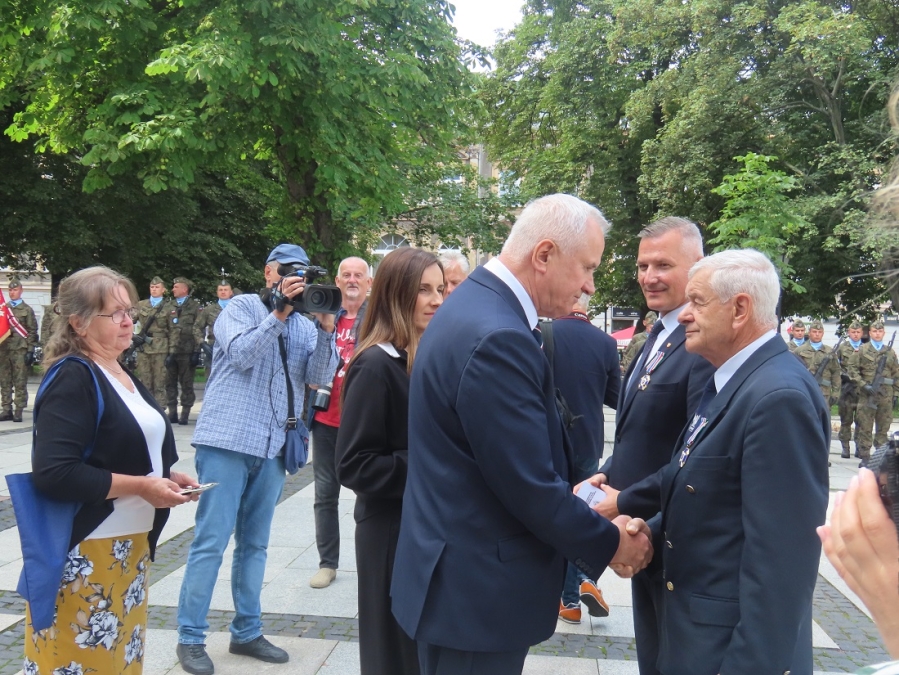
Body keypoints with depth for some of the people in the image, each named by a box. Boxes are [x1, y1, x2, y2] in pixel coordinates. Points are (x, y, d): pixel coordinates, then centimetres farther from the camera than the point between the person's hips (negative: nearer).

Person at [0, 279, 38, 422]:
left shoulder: (27, 310, 4)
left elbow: (32, 331, -1)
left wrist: (30, 350, -8)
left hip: (20, 350, -4)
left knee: (20, 383, -3)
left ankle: (18, 411, -1)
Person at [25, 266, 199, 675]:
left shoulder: (123, 376, 12)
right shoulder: (72, 380, -16)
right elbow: (53, 473, -26)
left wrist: (167, 476, 5)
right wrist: (140, 487, -22)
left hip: (130, 546, 9)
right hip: (84, 554, -8)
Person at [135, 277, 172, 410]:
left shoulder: (168, 308, 5)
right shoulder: (141, 305, 13)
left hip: (160, 348, -3)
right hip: (143, 347, 3)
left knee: (159, 381, -2)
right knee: (143, 380, 4)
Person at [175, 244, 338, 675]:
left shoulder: (304, 324, 11)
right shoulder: (242, 307, 1)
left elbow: (321, 377, -1)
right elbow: (241, 353, -16)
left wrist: (326, 328, -13)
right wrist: (280, 312, -18)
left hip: (272, 447, 5)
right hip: (227, 441, -5)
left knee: (254, 543, 12)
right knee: (211, 541, -3)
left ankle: (246, 632, 23)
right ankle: (190, 638, 8)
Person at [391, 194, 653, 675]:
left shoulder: (477, 304, 5)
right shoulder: (497, 338, -27)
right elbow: (530, 488, -23)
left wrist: (587, 516, 5)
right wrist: (610, 543, -7)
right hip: (476, 591, -10)